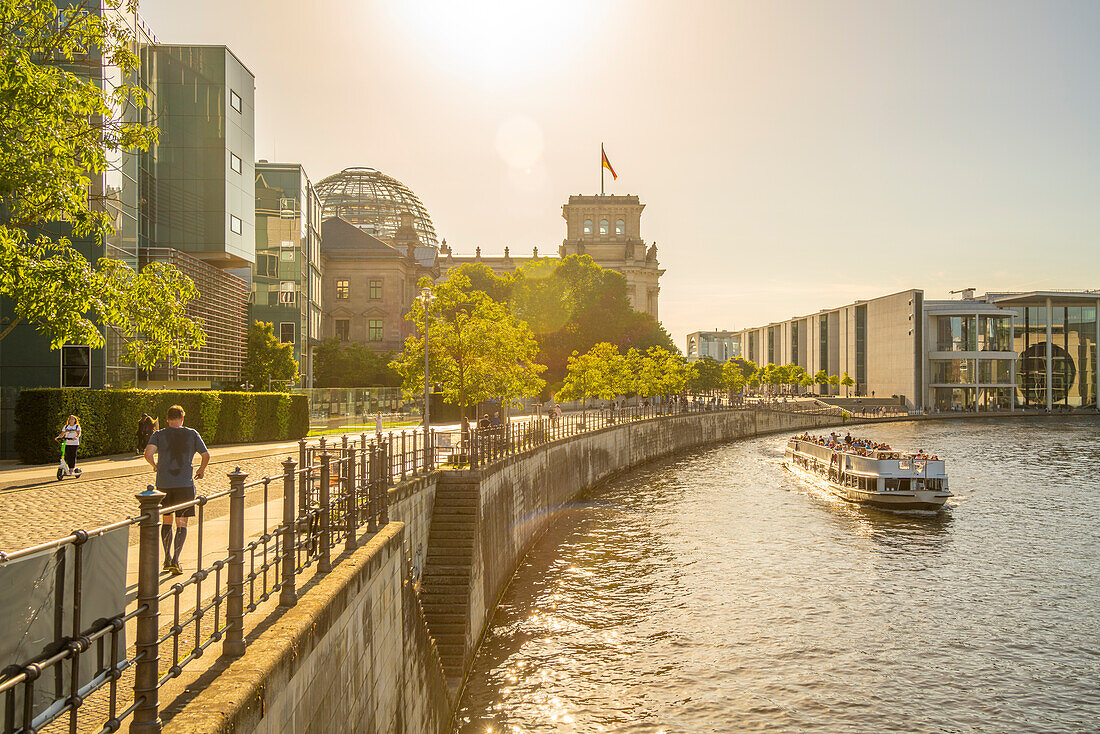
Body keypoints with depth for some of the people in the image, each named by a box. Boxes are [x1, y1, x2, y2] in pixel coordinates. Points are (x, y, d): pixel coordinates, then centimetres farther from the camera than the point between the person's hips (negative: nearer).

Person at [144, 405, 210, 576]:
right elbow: (206, 455, 1)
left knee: (166, 521, 17)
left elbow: (148, 454, -12)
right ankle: (175, 560, -10)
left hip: (164, 484, 2)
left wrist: (154, 465, 9)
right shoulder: (192, 434, 3)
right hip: (185, 484, -1)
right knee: (182, 524, 3)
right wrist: (201, 470, 20)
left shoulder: (159, 435, 3)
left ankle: (167, 559, 19)